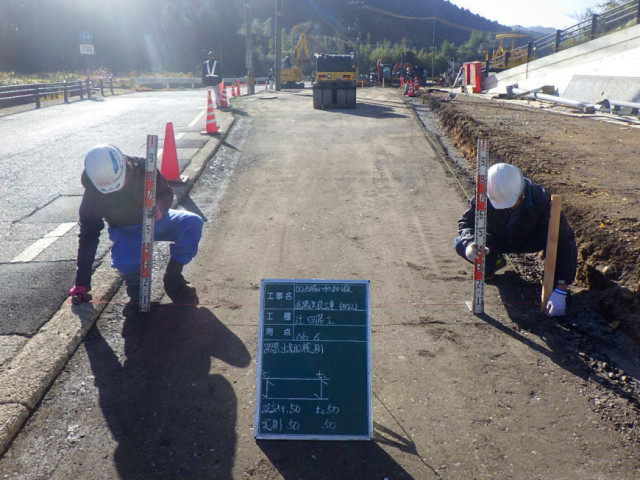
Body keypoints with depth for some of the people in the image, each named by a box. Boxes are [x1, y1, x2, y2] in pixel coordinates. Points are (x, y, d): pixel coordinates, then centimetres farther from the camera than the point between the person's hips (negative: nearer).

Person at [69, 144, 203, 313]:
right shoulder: (93, 193, -21)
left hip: (155, 220, 2)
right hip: (127, 232, -2)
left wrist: (160, 206, -35)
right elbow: (88, 235, -13)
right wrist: (82, 282, -14)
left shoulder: (142, 168, -23)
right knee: (124, 263, -36)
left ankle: (173, 277, -10)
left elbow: (166, 193, -7)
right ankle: (136, 288, 2)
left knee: (193, 223, -26)